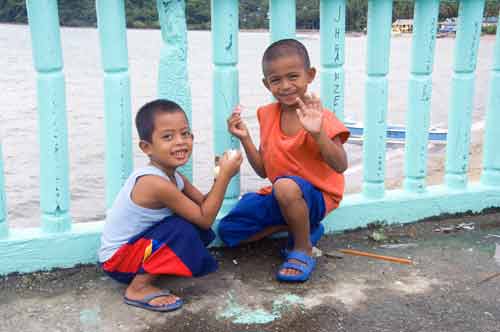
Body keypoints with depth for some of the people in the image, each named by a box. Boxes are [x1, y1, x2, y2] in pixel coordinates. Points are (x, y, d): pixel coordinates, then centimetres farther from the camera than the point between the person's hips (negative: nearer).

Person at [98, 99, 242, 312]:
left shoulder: (174, 177, -1)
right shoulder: (155, 183, -28)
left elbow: (204, 204, 0)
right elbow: (205, 218, -24)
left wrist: (221, 176, -16)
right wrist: (225, 175, -25)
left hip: (138, 243, 9)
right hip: (117, 259, -9)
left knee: (201, 232, 1)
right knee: (184, 230, -27)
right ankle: (138, 287, -15)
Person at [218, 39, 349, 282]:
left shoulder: (320, 117, -17)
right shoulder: (268, 115, 1)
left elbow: (340, 166, -26)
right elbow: (263, 170, 5)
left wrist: (317, 133, -39)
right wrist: (245, 138, -8)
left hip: (315, 195, -7)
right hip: (279, 197, 7)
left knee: (285, 185, -40)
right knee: (228, 231, -1)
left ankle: (303, 250, -13)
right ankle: (303, 226, 7)